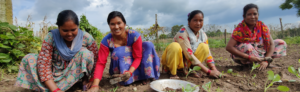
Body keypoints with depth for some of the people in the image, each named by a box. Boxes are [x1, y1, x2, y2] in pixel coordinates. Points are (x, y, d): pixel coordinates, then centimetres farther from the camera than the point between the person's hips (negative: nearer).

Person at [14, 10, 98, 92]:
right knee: (29, 59, -17)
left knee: (85, 53, -26)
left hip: (75, 73, -1)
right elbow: (44, 63, -22)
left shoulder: (86, 38, -17)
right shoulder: (51, 37, -18)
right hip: (55, 73, 2)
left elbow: (96, 61, -11)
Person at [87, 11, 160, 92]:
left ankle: (148, 75, -13)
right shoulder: (106, 41, -21)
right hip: (119, 68, -1)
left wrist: (130, 72, -37)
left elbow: (138, 57, -19)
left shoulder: (134, 35, -23)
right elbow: (100, 63, -23)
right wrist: (95, 85, -37)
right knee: (118, 52, -35)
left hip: (133, 66, 1)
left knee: (148, 45, -21)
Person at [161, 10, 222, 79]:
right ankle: (173, 73, -17)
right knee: (175, 46, -36)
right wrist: (208, 72, -28)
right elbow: (189, 55, -30)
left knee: (204, 46, -13)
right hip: (175, 60, -5)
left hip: (187, 62, 6)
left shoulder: (203, 34, -3)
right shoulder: (183, 33, -25)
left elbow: (207, 53, -3)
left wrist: (214, 69, -20)